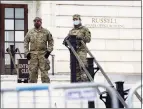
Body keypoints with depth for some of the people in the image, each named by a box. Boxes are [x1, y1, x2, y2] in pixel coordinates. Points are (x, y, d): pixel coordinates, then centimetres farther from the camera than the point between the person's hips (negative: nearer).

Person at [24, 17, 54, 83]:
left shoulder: (46, 32, 7)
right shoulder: (30, 32, 10)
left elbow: (51, 41, 10)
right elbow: (26, 42, 13)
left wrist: (49, 50, -1)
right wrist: (27, 52, 4)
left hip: (43, 54, -2)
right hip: (32, 55, 2)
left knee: (44, 72, -5)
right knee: (32, 72, 4)